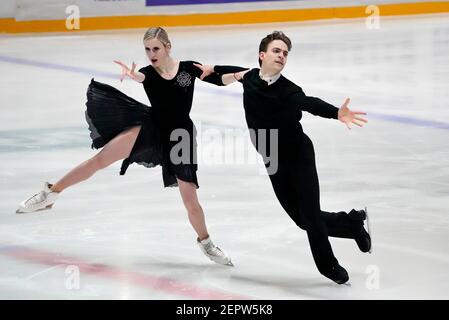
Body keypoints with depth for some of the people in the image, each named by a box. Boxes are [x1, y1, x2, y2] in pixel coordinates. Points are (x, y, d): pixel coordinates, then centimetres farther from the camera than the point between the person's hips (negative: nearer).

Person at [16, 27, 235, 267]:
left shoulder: (189, 68, -4)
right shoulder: (148, 73, -4)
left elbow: (220, 80, 3)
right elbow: (140, 76, -29)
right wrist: (132, 75, -53)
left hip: (180, 137, -1)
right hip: (151, 128, 1)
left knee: (190, 200, 1)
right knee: (101, 158, -15)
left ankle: (205, 242, 27)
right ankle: (51, 193, -7)